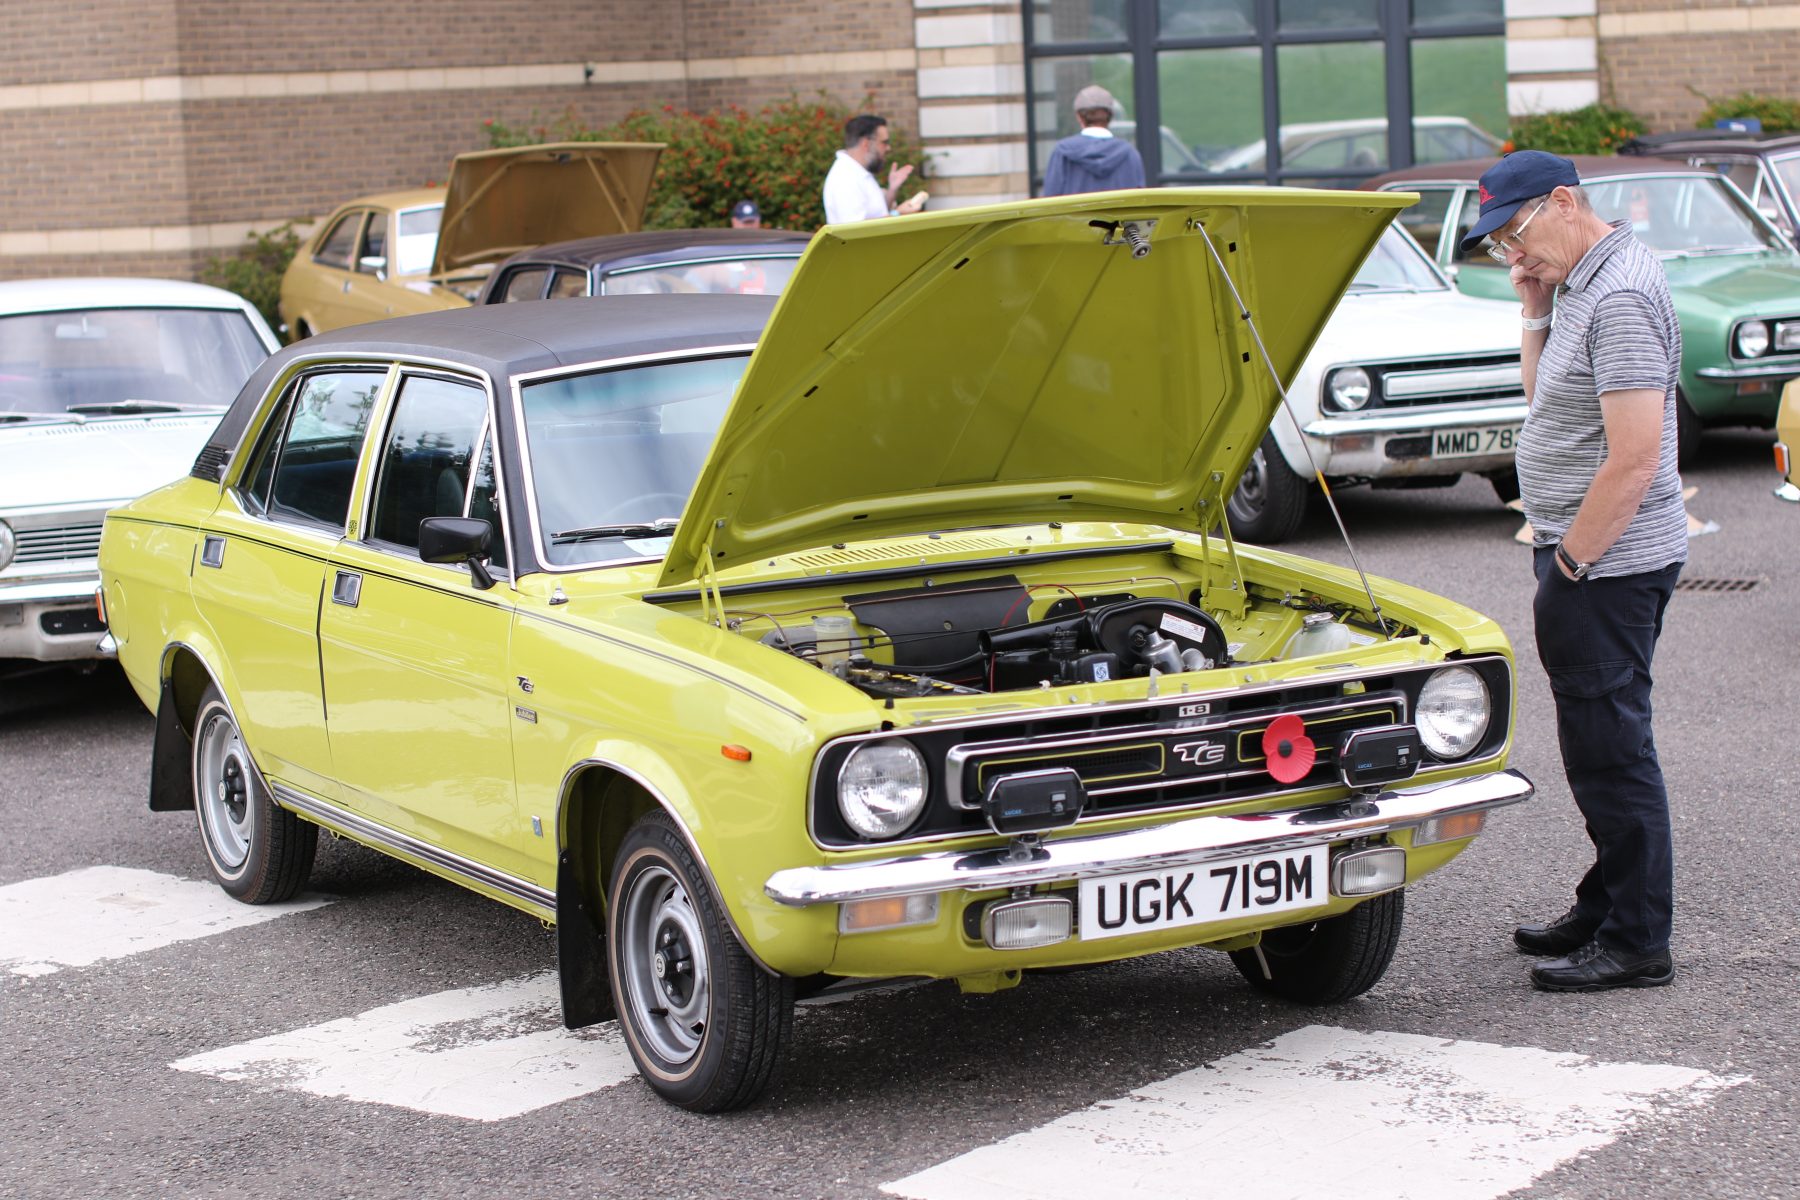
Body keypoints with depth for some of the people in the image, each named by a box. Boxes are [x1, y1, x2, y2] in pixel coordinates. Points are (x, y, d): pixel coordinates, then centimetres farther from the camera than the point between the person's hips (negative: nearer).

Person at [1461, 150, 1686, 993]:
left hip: (1608, 564, -10)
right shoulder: (1581, 283, 12)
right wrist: (1537, 313, 7)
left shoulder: (1619, 297, -20)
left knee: (1610, 748, -4)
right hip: (1588, 555, 10)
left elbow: (1635, 459, -25)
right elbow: (1548, 407, 19)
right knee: (1601, 743, 17)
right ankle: (1605, 911, 28)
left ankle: (1638, 944, 3)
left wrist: (1570, 562, -17)